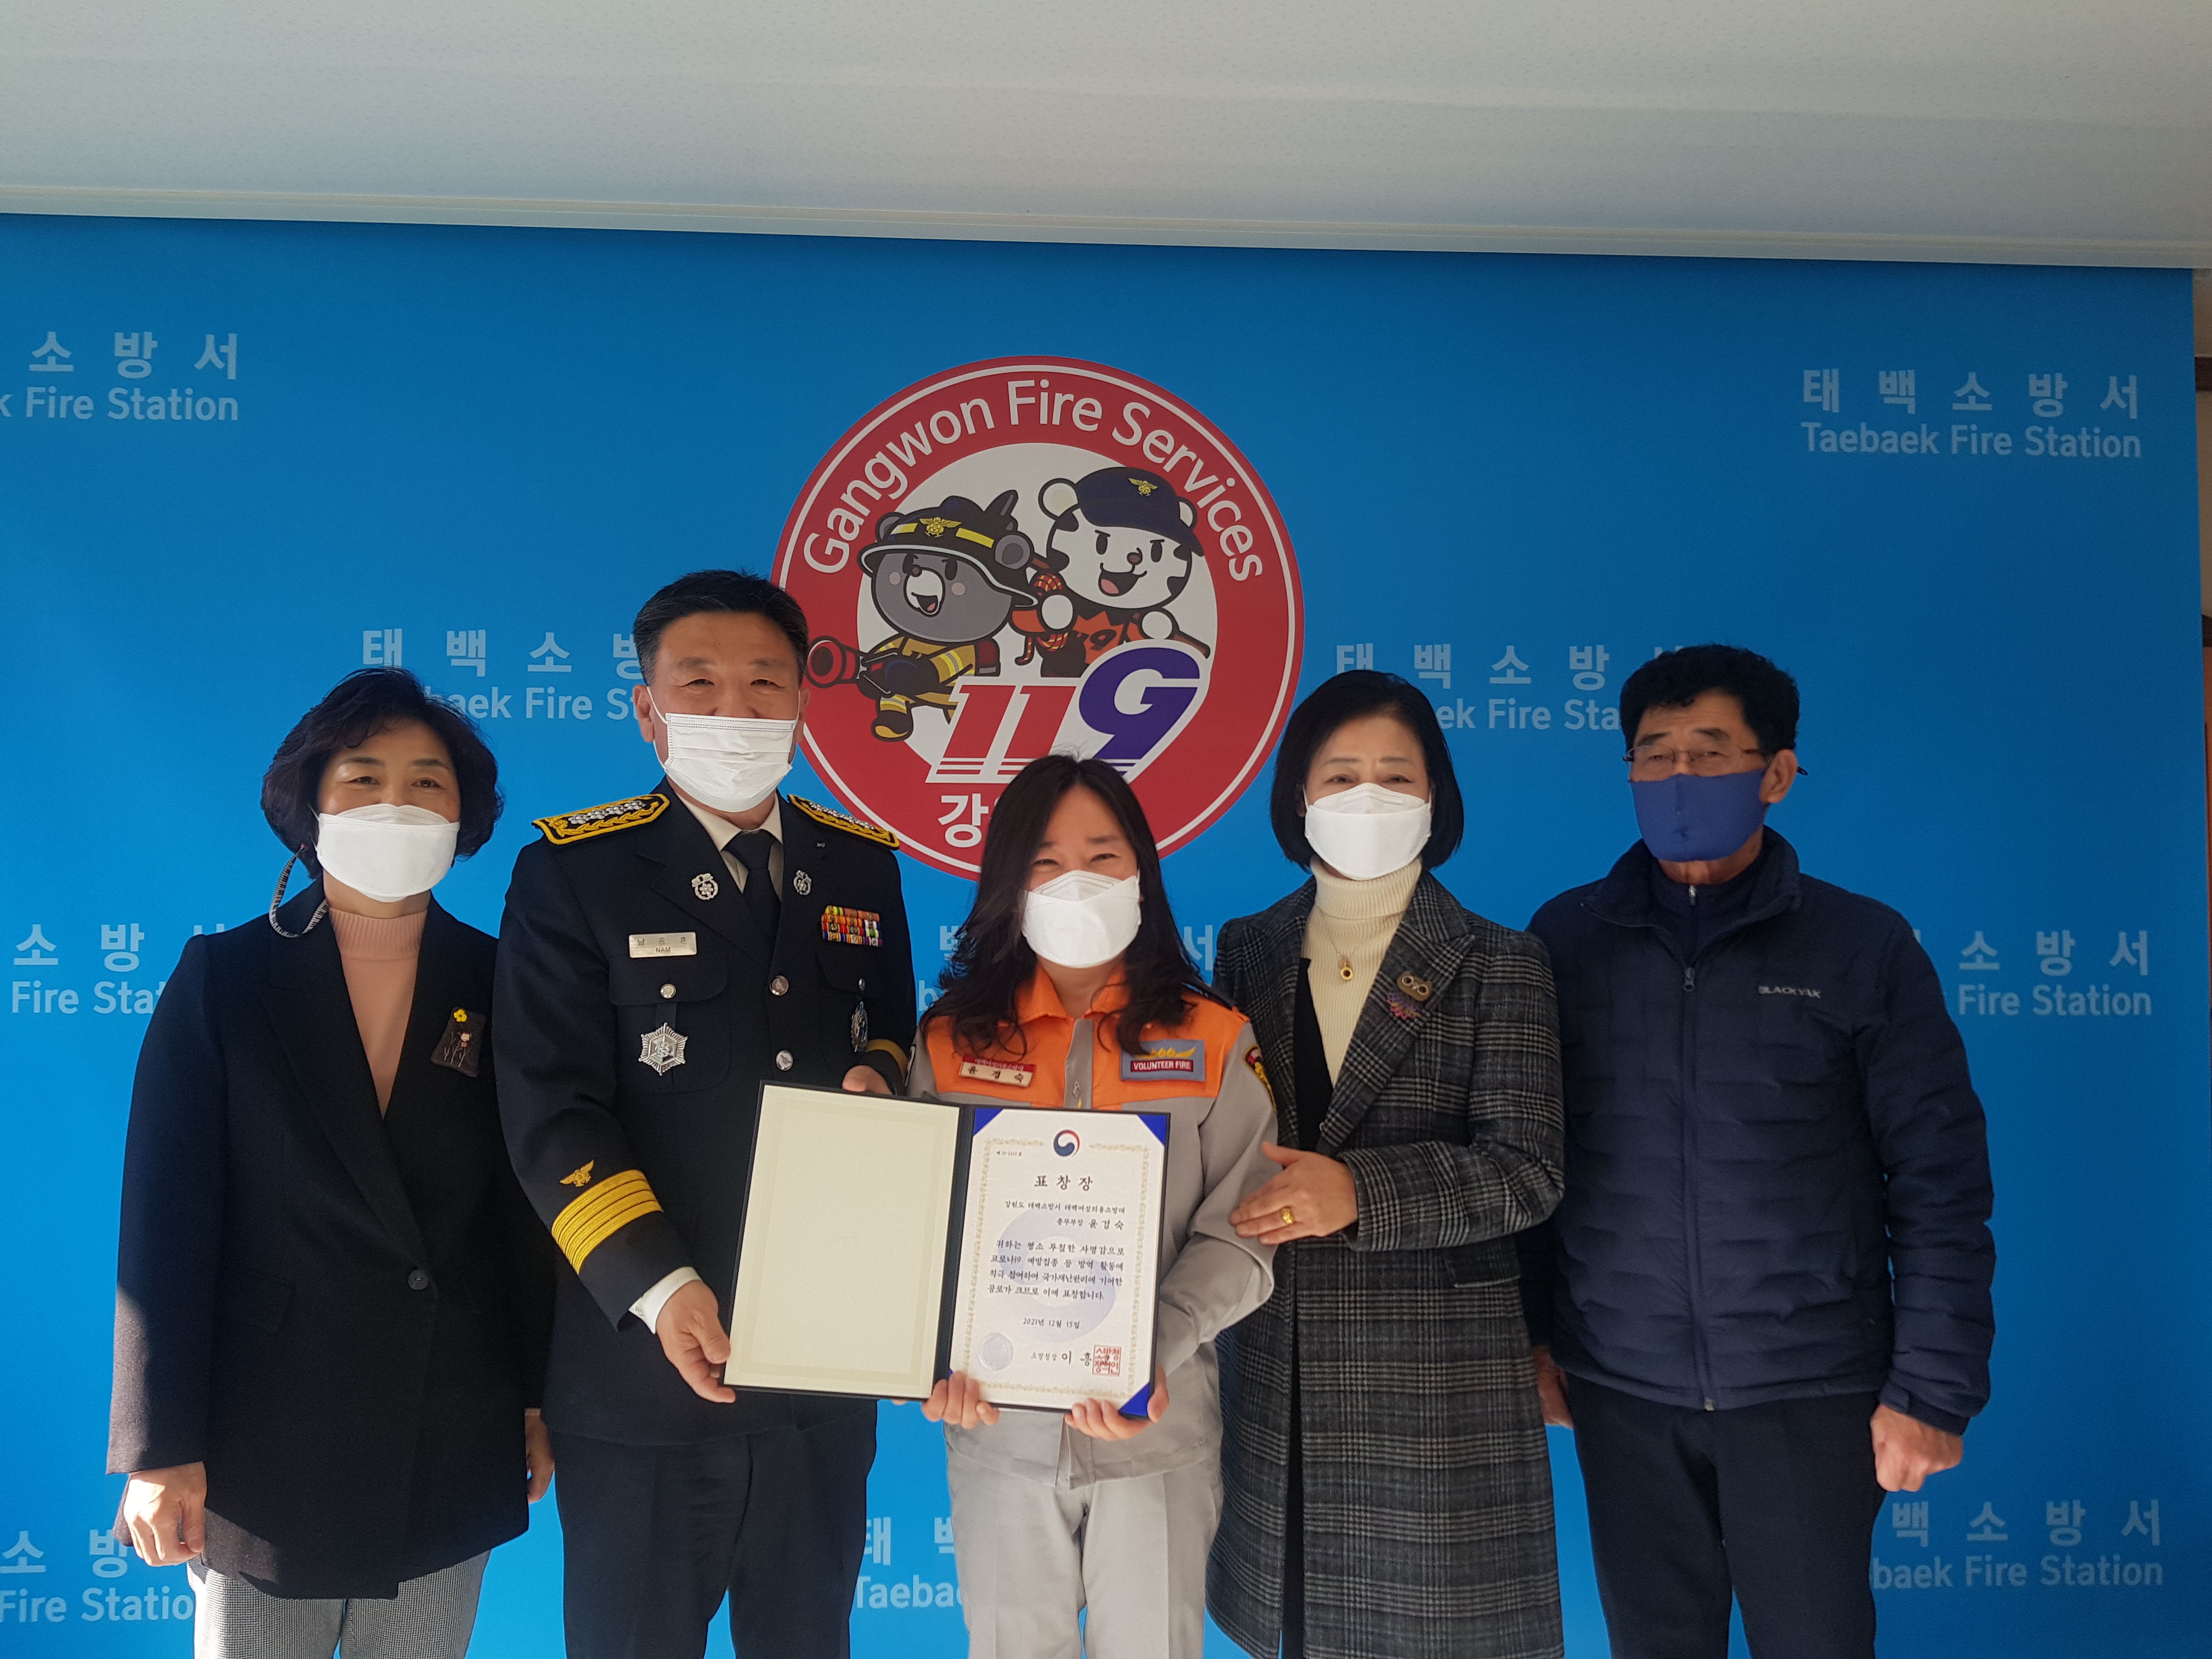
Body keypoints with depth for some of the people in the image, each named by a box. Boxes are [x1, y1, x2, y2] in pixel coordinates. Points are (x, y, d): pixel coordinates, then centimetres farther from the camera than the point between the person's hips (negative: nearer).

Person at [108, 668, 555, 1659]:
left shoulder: (501, 986, 0)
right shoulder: (224, 978, -4)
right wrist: (159, 1450, -7)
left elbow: (533, 1209, 3)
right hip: (266, 1445, -1)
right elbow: (165, 1221, -6)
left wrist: (543, 1401, 4)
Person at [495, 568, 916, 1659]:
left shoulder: (862, 866, 8)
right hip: (648, 1373, -3)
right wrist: (658, 1287, -21)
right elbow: (552, 1113, -10)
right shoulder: (573, 872, -4)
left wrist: (881, 1076, -7)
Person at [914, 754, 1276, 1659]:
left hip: (1159, 1428, -1)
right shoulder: (952, 1041, 2)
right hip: (997, 1425, 1)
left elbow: (1237, 1236, -7)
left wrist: (1155, 1353, -22)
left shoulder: (1214, 1040, -2)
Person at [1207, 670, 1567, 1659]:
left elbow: (1524, 1174, -11)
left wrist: (1360, 1190, -23)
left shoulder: (1497, 964, -2)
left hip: (1436, 1370, -3)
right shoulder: (1250, 951, 8)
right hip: (1278, 1364, 3)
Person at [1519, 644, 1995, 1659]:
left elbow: (1940, 1183, -2)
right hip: (1620, 1386, 2)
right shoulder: (1567, 939, 1)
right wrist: (1528, 1336, 4)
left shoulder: (1861, 948, -3)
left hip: (1811, 1390, -1)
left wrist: (1932, 1389, -5)